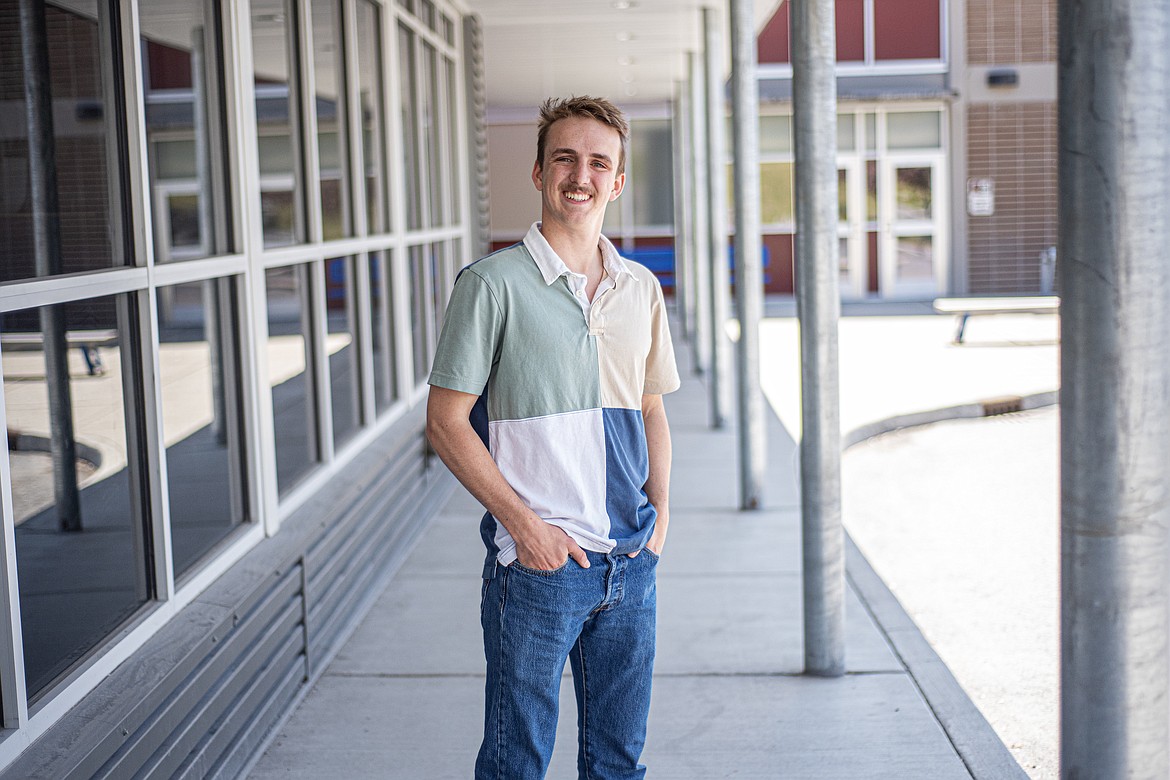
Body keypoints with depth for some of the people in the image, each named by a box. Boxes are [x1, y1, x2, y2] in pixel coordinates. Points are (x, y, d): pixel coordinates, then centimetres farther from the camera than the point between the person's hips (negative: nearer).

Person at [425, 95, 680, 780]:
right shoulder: (493, 284, -7)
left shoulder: (641, 288, 9)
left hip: (632, 561, 5)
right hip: (539, 562, -5)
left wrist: (661, 508, 5)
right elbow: (446, 421, -7)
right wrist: (523, 522, -14)